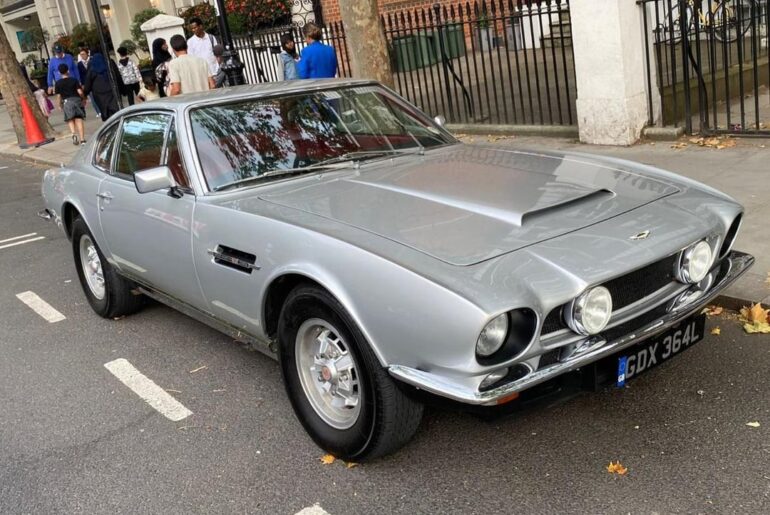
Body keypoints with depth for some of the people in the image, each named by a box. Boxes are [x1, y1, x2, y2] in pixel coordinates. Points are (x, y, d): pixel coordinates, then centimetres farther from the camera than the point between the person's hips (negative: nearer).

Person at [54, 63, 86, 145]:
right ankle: (82, 139, -6)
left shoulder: (58, 83, 2)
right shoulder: (74, 80, 1)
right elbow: (80, 92, -4)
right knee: (79, 120, 1)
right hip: (77, 100, 0)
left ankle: (74, 134, -16)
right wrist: (83, 98, 13)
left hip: (67, 102, 0)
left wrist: (60, 105, 16)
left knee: (70, 120, 11)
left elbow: (59, 96, 2)